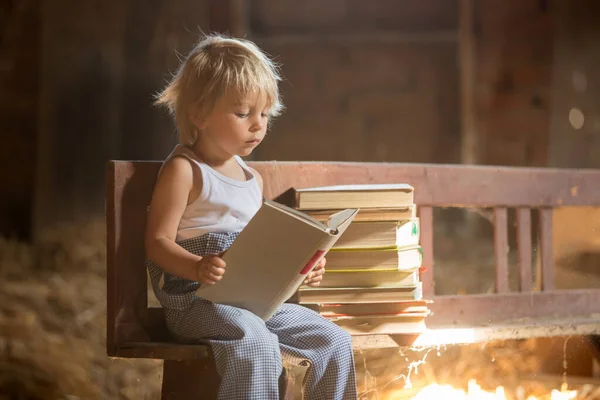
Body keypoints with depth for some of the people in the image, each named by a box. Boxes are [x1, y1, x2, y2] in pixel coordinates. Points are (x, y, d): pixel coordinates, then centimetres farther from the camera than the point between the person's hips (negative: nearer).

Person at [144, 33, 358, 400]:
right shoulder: (184, 170, -6)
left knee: (335, 340, -3)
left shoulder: (252, 179, 19)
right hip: (197, 301, -8)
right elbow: (158, 242, -13)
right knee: (257, 345, -35)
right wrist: (198, 268, -32)